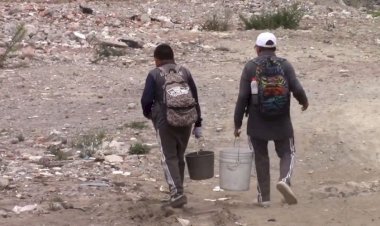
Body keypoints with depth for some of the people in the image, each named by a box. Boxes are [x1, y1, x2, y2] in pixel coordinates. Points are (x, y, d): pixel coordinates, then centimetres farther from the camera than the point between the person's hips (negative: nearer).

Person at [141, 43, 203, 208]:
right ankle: (177, 192, 22)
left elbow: (146, 100, -8)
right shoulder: (184, 72, 8)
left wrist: (148, 113, 14)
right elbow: (195, 99, 7)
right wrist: (198, 123, 13)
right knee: (179, 156, 15)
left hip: (164, 122, -4)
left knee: (169, 158, 1)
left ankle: (177, 193, -12)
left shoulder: (154, 75, -4)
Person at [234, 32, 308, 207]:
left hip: (257, 123, 0)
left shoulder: (250, 67, -4)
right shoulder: (285, 65, -2)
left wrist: (237, 124, -2)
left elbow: (242, 97, -8)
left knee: (261, 158, 12)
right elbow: (297, 89, -10)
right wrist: (304, 102, 12)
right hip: (282, 122, 0)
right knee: (287, 153, 15)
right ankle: (284, 179, -14)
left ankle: (264, 197, 13)